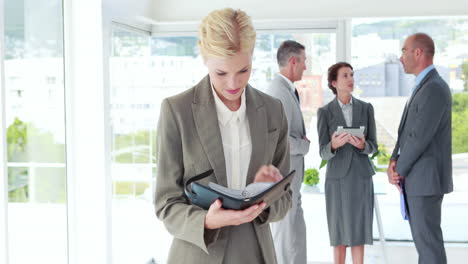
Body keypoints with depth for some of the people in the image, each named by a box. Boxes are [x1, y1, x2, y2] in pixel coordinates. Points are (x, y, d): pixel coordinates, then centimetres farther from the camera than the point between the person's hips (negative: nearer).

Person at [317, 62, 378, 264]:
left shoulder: (366, 108, 3)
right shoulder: (324, 112, -3)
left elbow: (373, 146, 3)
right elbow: (323, 152, -5)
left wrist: (361, 145, -22)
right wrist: (334, 145, -29)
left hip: (361, 177, 2)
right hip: (337, 178, -2)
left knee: (359, 230, 4)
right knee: (340, 231, 3)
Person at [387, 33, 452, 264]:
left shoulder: (434, 88, -18)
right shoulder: (423, 87, 17)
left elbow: (419, 138, -21)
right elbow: (406, 132, 14)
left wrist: (399, 170, -8)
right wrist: (394, 163, -1)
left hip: (425, 178, -10)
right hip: (417, 178, 10)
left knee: (428, 239, -4)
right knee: (422, 237, 15)